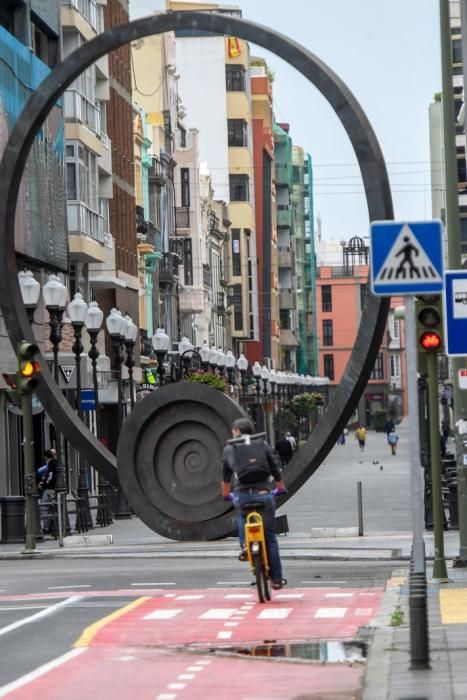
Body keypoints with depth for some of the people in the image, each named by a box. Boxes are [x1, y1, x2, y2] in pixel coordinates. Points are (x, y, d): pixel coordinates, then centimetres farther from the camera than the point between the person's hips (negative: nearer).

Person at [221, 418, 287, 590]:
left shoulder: (229, 448, 12)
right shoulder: (263, 444, 12)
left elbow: (226, 475, 22)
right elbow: (275, 467, 14)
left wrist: (226, 494, 39)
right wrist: (280, 487, 31)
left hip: (241, 494, 0)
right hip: (263, 493, 0)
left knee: (242, 517, 34)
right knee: (270, 537, 9)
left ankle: (245, 543, 5)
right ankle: (276, 578, 11)